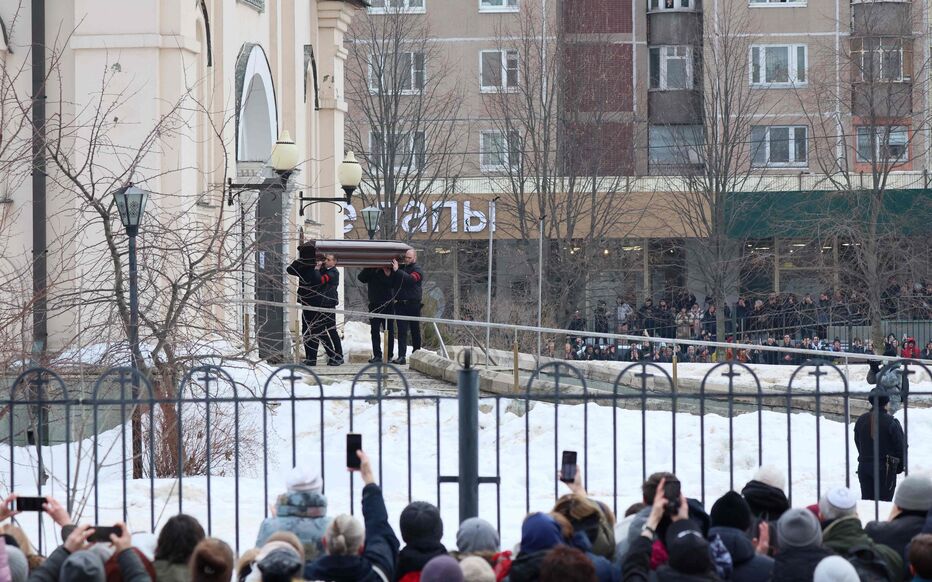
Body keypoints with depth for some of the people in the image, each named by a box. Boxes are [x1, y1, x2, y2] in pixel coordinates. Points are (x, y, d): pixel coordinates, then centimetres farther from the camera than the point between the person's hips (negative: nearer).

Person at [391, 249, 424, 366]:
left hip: (413, 305, -4)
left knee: (415, 330, 7)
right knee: (402, 331, -5)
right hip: (401, 304, 4)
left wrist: (397, 271, -24)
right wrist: (389, 275, -3)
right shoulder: (401, 268, 14)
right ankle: (402, 357, -11)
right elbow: (394, 284, 16)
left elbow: (410, 279, -23)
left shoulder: (417, 270, -2)